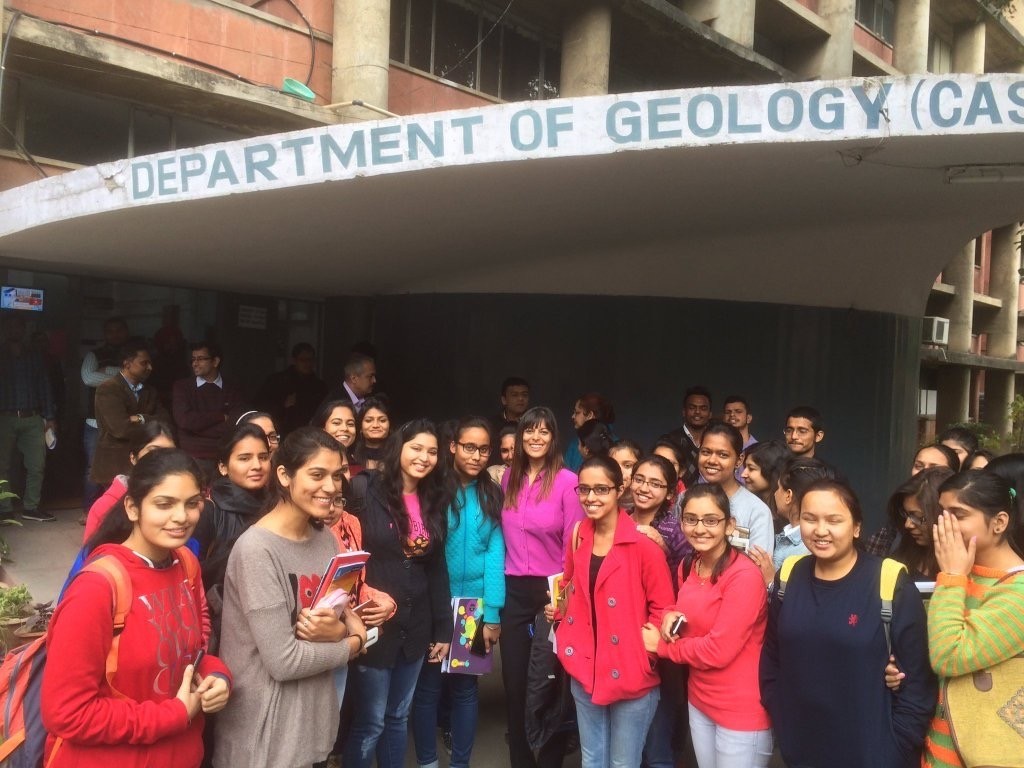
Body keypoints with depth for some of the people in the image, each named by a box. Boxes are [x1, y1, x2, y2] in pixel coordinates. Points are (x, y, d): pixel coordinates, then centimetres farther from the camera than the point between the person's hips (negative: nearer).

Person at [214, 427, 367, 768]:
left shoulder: (327, 540, 2)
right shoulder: (256, 548, -21)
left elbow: (344, 613, 6)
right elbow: (283, 661, -23)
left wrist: (340, 630, -16)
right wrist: (352, 643, -10)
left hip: (314, 718, 7)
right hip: (266, 732, -7)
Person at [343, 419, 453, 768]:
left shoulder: (432, 506, 9)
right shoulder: (364, 490, -11)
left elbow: (438, 572, 13)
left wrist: (443, 629, 12)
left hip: (415, 627, 6)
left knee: (399, 717, 17)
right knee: (370, 721, 3)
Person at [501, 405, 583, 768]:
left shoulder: (567, 481, -10)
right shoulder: (509, 478, 7)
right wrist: (500, 582, 10)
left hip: (552, 591, -4)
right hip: (514, 590, 5)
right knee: (514, 681, 11)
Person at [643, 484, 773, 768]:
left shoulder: (744, 575, -21)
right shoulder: (687, 568, 3)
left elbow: (719, 650, -23)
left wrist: (661, 645, -10)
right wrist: (671, 617, -7)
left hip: (742, 711, -7)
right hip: (699, 701, 7)